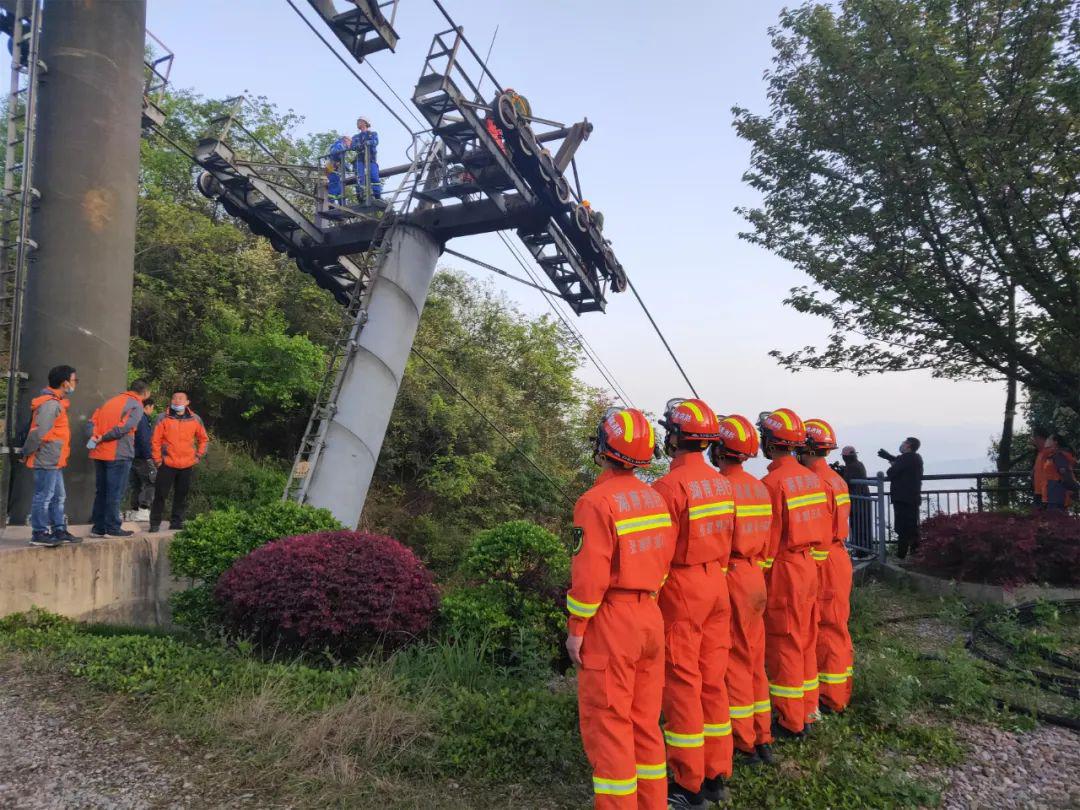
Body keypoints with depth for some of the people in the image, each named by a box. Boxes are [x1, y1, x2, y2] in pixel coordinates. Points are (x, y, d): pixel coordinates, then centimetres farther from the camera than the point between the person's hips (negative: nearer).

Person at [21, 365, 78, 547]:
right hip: (47, 460, -10)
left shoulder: (55, 403, 16)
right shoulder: (51, 404, -17)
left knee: (58, 496, 14)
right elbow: (39, 432, -21)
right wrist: (28, 452, -11)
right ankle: (39, 534, 2)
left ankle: (59, 531, 21)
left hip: (53, 461, 10)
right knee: (43, 496, -4)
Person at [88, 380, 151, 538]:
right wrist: (102, 439, -10)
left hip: (100, 453, 7)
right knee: (115, 493, -1)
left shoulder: (112, 401, 17)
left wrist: (94, 437, -3)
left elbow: (92, 422, 11)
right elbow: (124, 427, -19)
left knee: (101, 491, 14)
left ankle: (98, 528, 18)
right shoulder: (136, 405, -6)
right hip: (119, 454, -7)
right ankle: (112, 528, 2)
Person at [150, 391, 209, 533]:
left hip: (187, 466, 2)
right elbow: (155, 440, -1)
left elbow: (204, 439, 16)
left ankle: (176, 523, 18)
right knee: (161, 494, 0)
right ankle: (155, 524, 9)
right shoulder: (164, 419, -2)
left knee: (182, 496, 8)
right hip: (167, 464, -2)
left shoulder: (195, 419, 5)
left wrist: (198, 456, 8)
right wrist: (157, 460, -3)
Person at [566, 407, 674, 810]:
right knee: (645, 720, 18)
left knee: (607, 723, 5)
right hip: (650, 618, 8)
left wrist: (575, 630, -9)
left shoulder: (597, 502, -17)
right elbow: (663, 562, 11)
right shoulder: (655, 497, 5)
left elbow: (589, 576, -18)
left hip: (610, 624, -7)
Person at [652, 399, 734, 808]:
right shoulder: (721, 482, 5)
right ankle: (717, 775, 27)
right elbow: (725, 539, 10)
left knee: (682, 685, 4)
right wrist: (714, 571, 19)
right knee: (713, 681, 15)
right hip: (717, 583, 8)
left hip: (681, 589, -7)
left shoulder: (670, 486, -19)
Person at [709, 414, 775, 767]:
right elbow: (765, 540, 13)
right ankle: (763, 738, 26)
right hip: (756, 576, 8)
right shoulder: (759, 487, 8)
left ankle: (743, 743, 13)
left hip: (730, 579, -8)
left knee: (734, 662, 4)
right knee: (755, 661, 16)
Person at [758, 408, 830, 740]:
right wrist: (811, 559, 20)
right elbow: (824, 527, 12)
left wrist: (759, 576, -7)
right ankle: (806, 712, 28)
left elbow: (768, 539, -16)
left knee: (784, 646, 3)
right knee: (806, 642, 16)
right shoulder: (812, 478, 6)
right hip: (809, 567, 8)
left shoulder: (773, 482, -18)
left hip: (783, 572, -8)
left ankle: (790, 722, 12)